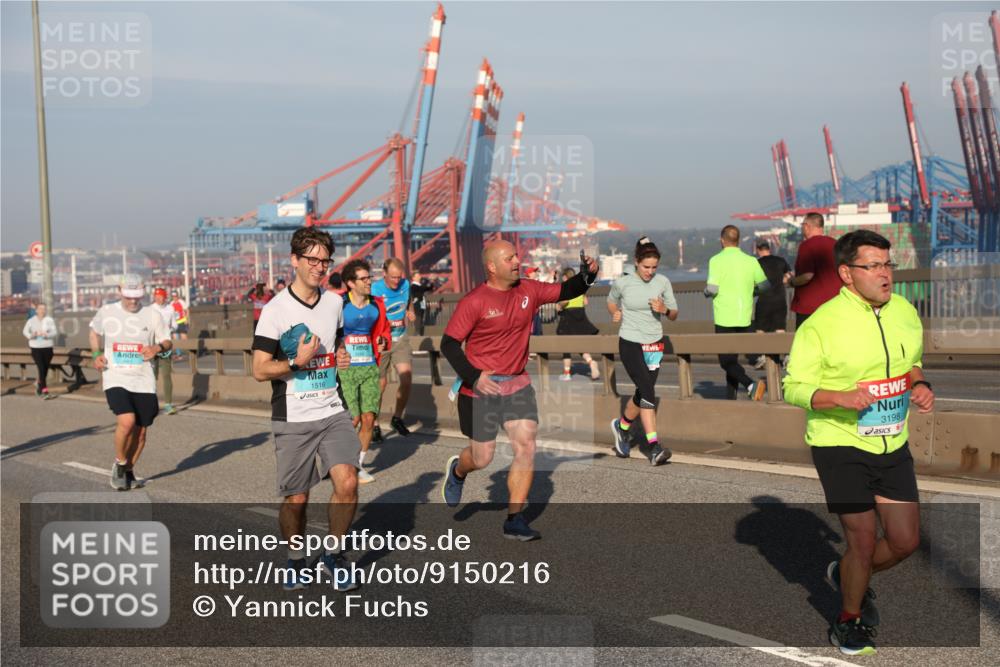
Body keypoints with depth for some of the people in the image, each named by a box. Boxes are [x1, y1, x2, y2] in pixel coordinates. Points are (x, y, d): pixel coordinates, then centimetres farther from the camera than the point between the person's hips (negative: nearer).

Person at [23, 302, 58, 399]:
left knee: (45, 369, 12)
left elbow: (55, 332, -7)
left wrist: (47, 335, -28)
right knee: (41, 369, -12)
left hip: (47, 347, 2)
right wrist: (31, 335, -29)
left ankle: (38, 383, 42)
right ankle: (44, 391, -11)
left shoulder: (50, 320, 3)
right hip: (36, 347, -2)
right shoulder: (31, 320, 2)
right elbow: (25, 331, -7)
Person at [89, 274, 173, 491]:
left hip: (143, 381, 2)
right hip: (115, 378, -2)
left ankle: (129, 470, 30)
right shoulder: (106, 312, 3)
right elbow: (95, 332, 22)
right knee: (126, 421, -23)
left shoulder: (152, 315, 2)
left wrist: (157, 348, -13)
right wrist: (97, 354, 6)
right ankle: (120, 464, 2)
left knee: (140, 431, 6)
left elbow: (167, 342, 10)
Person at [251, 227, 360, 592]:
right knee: (295, 499, 3)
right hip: (292, 420, -4)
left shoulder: (334, 303, 8)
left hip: (332, 413, 4)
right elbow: (259, 370, -10)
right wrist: (298, 361, -23)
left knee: (347, 483, -13)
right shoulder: (275, 310, -9)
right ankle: (296, 560, 29)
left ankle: (334, 553, 10)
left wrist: (341, 356, 6)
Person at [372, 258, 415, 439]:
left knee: (407, 380, -9)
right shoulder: (375, 290, -16)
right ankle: (375, 425, 20)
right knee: (380, 385, 3)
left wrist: (410, 312, 6)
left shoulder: (405, 284, 1)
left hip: (401, 339, 4)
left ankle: (397, 418, 13)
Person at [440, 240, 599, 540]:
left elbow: (565, 292, 8)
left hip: (518, 385, 4)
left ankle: (514, 520, 3)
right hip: (481, 388, -4)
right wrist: (474, 377, -23)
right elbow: (448, 344, -13)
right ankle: (457, 470, 43)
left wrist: (588, 275, -13)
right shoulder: (474, 302, -15)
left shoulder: (528, 291, 1)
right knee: (482, 458, 5)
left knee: (526, 448, -7)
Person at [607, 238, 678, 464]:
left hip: (654, 344, 4)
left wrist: (665, 309, -14)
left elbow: (674, 315, 8)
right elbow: (611, 301, 16)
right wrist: (615, 313, -5)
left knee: (643, 394, 10)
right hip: (630, 344, -4)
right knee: (647, 391, -17)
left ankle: (621, 426, 38)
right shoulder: (622, 283, -6)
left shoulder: (663, 282, 0)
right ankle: (654, 447, -16)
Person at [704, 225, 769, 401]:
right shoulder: (750, 261, 3)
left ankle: (751, 384, -24)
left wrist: (706, 291, 6)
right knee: (733, 357, 17)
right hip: (745, 318, 5)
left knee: (727, 361, -1)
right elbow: (764, 285, 10)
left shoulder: (717, 260, -10)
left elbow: (712, 289, -18)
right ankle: (730, 397, 20)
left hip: (724, 319, -5)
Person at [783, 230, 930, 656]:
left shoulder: (906, 312, 4)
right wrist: (841, 398, -28)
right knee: (863, 541, -3)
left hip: (893, 446, 6)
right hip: (840, 445, -6)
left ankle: (847, 576, 38)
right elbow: (793, 387, -13)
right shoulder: (822, 323, -15)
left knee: (905, 541, 8)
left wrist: (919, 387, 0)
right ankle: (849, 621, 24)